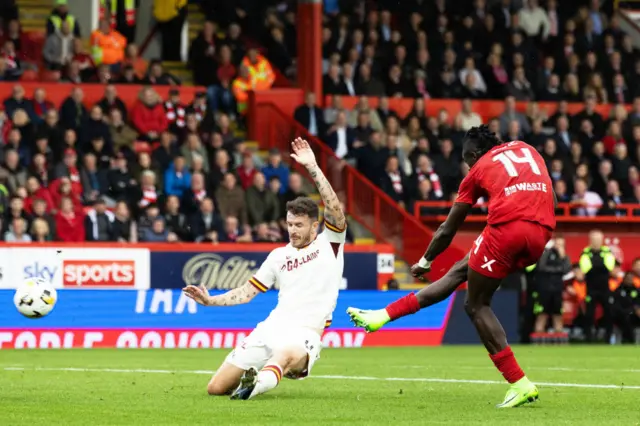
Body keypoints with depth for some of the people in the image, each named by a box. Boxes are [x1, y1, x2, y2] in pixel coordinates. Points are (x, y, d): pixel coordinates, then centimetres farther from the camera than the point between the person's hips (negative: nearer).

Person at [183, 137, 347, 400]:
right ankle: (248, 377, 26)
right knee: (216, 388, -2)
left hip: (304, 333, -6)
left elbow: (335, 210, -12)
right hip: (272, 327, 6)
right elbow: (247, 292, 21)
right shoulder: (279, 256, 20)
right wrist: (210, 301, 8)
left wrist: (312, 168, -17)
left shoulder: (329, 244, 6)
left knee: (287, 356, -46)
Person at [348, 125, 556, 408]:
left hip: (507, 227, -6)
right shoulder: (526, 149, 27)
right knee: (462, 270, 19)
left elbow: (447, 230, 23)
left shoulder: (478, 170, 16)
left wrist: (425, 262, 37)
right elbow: (551, 198, 24)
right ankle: (384, 315, 21)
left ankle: (520, 384, 3)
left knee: (476, 305, 9)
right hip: (541, 234, 6)